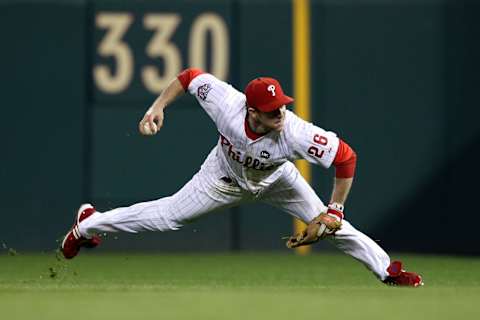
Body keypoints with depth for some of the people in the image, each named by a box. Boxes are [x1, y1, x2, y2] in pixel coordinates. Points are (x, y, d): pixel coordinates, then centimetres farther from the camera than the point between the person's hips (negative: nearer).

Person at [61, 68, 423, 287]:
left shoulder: (296, 133, -44)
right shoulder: (226, 102, -40)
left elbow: (346, 157, -37)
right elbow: (189, 77, -21)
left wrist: (335, 209, -30)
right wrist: (157, 107, -28)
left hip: (275, 180, 0)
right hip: (226, 177, 0)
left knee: (333, 226, -10)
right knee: (166, 216, 4)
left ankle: (389, 271, 8)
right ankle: (88, 223, 26)